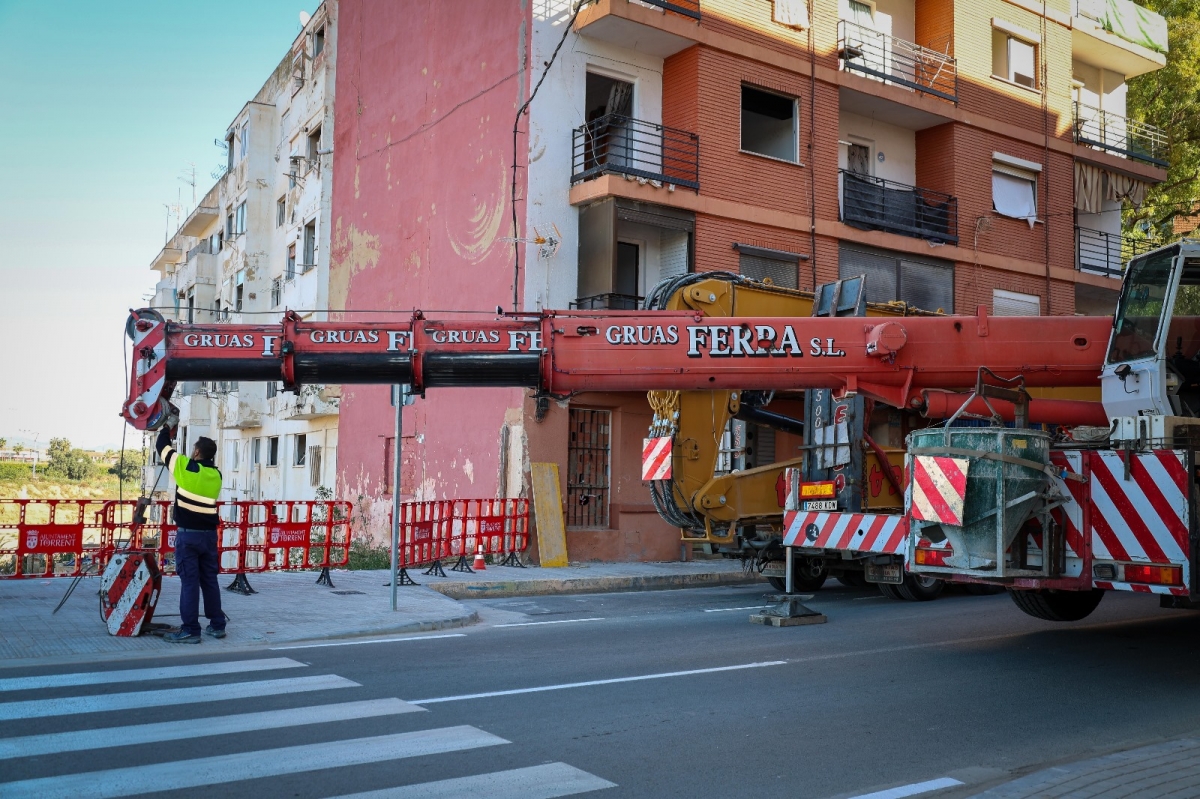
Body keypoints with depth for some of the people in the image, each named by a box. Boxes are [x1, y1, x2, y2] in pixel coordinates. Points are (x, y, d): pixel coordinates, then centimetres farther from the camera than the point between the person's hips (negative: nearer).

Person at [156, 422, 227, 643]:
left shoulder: (185, 467, -11)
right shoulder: (216, 474, 5)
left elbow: (162, 446, 2)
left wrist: (166, 430, 21)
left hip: (188, 534, -6)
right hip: (209, 534, 6)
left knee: (189, 581, -4)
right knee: (209, 579, 12)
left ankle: (190, 630, -3)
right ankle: (217, 625, 16)